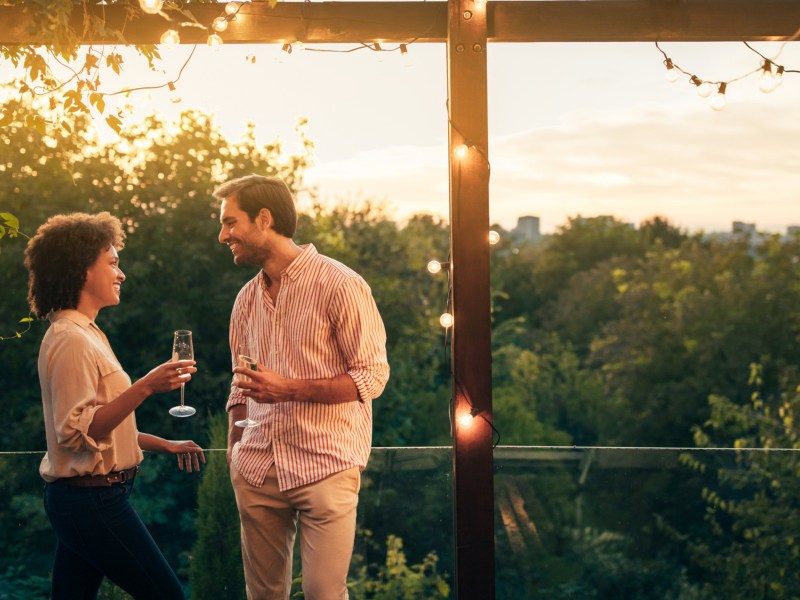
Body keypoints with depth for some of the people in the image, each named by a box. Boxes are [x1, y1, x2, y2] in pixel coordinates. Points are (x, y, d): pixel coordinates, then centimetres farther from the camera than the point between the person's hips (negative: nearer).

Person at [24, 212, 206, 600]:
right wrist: (146, 387, -29)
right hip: (92, 500, -10)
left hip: (80, 501, 10)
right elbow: (77, 431, -23)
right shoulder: (70, 340, -16)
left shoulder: (83, 333, 15)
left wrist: (165, 445, 19)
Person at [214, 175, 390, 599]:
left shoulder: (340, 285, -9)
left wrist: (290, 389, -19)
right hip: (257, 469, 6)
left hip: (325, 467, -5)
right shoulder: (247, 298, 12)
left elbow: (372, 376, -10)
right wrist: (233, 451, 11)